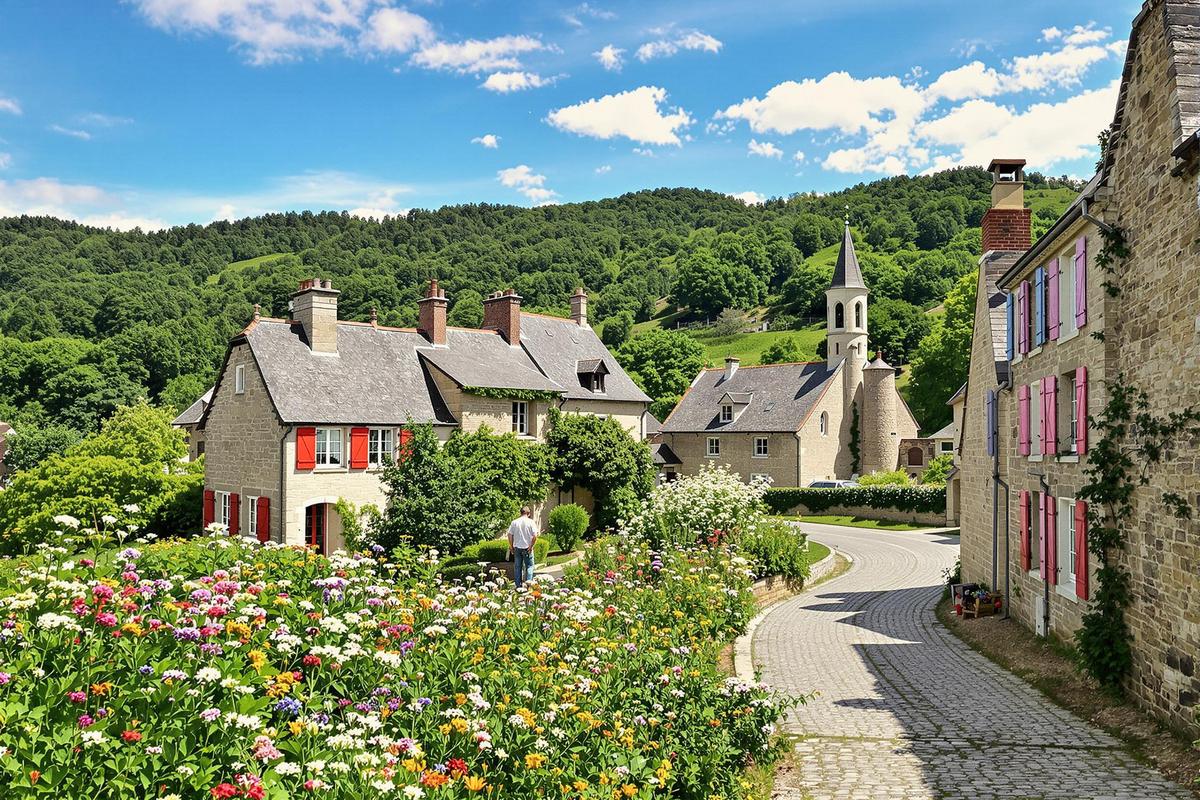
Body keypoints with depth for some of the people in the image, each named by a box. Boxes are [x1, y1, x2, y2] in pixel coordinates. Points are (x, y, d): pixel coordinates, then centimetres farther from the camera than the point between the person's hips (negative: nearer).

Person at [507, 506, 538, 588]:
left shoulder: (514, 522, 1)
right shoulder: (531, 522, -5)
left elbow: (510, 535, 0)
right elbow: (535, 536, -12)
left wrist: (511, 546, 9)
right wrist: (531, 546, -5)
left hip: (517, 548, 2)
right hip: (527, 548, -2)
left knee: (517, 567, 10)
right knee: (529, 566, 6)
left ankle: (518, 586, 13)